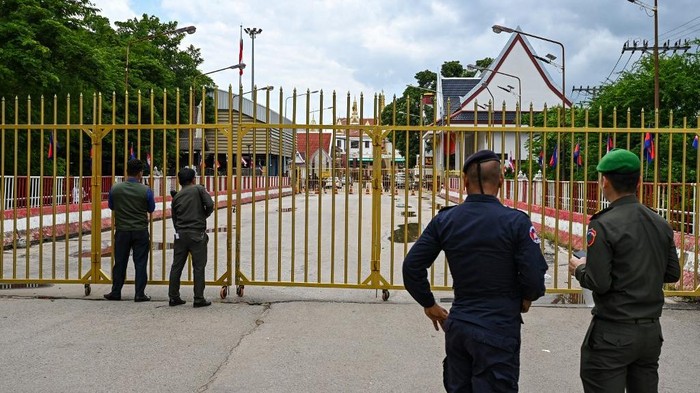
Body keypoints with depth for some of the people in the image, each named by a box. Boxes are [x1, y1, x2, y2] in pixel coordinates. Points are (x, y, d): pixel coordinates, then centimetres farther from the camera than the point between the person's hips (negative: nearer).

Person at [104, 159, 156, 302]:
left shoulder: (115, 188, -5)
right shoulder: (146, 190, -11)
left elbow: (111, 206, 11)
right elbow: (151, 209, 4)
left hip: (122, 231, 2)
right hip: (141, 232, -2)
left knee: (120, 263, 11)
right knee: (140, 263, 4)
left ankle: (116, 293, 18)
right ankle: (140, 294, 6)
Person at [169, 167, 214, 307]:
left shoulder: (176, 196, 11)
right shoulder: (199, 189, -3)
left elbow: (174, 218, 14)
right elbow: (210, 204, -14)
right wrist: (205, 215, 5)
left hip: (180, 234, 5)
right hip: (197, 234, -5)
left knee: (176, 266, 10)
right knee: (198, 267, 1)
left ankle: (173, 297, 15)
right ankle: (199, 299, 2)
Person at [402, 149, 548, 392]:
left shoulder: (444, 220, -2)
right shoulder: (516, 221, -13)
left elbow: (411, 266, -1)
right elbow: (535, 278, -16)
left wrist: (429, 304, 13)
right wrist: (526, 298, 7)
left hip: (457, 325, 4)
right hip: (499, 330, -4)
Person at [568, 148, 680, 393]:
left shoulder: (603, 225, -17)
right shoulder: (660, 223, 4)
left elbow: (598, 283, -19)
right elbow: (672, 274, 10)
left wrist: (579, 268, 0)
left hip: (614, 333, -7)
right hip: (652, 330, 7)